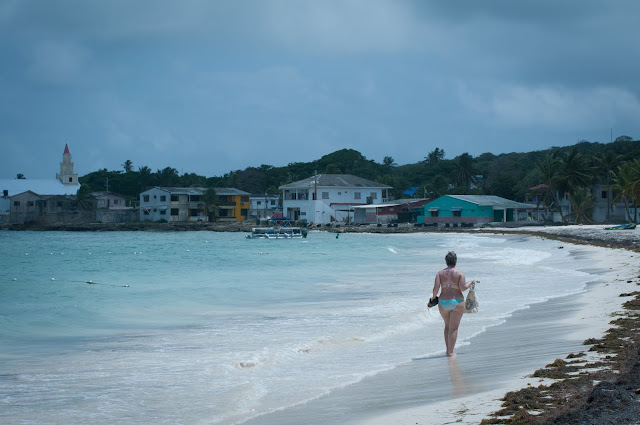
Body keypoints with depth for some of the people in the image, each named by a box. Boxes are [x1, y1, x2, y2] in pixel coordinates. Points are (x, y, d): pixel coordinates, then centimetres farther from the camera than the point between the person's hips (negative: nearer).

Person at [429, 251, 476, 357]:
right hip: (457, 303, -3)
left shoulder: (440, 273, 0)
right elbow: (462, 288, -14)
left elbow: (436, 287, -9)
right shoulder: (460, 273, -7)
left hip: (443, 303, 3)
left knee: (447, 326, 21)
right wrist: (471, 283, 4)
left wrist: (434, 297, 8)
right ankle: (450, 352, -3)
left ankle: (448, 349, 20)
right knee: (454, 328, 0)